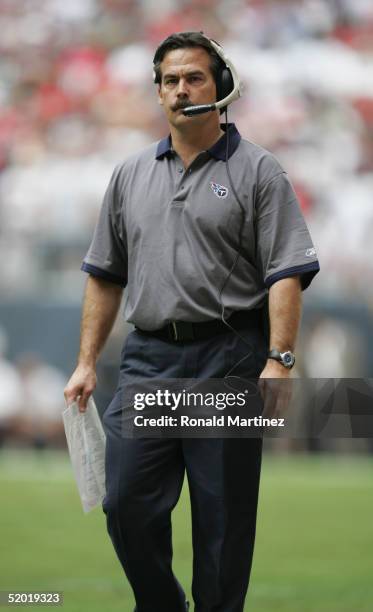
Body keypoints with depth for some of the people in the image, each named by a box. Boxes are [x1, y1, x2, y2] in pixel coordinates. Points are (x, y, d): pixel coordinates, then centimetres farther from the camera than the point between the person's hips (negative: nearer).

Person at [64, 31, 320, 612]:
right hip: (147, 361, 4)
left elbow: (287, 275, -7)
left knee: (223, 517, 0)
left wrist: (279, 361, -17)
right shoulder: (130, 176, 14)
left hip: (227, 361, -4)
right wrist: (86, 363, 11)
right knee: (127, 504, 0)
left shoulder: (256, 171, 0)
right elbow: (104, 276, 18)